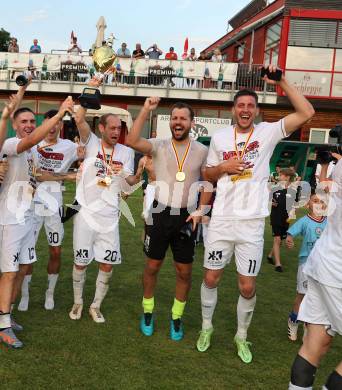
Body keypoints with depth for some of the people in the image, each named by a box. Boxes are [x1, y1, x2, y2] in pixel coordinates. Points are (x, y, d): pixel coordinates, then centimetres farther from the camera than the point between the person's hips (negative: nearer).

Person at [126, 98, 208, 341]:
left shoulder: (201, 151, 2)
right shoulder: (159, 146, -3)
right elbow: (131, 141, -21)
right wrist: (146, 111, -21)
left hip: (186, 217, 1)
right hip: (159, 213, -1)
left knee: (184, 271, 9)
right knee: (152, 266, 11)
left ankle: (177, 318, 28)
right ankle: (148, 313, 31)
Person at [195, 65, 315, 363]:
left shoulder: (268, 132, -1)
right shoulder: (219, 137, 6)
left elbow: (306, 112, -12)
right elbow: (207, 175, 14)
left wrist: (281, 82, -13)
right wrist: (224, 166, -6)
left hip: (252, 224, -2)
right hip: (222, 221, 2)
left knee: (247, 287, 6)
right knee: (211, 278, 11)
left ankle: (242, 336, 29)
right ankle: (206, 327, 34)